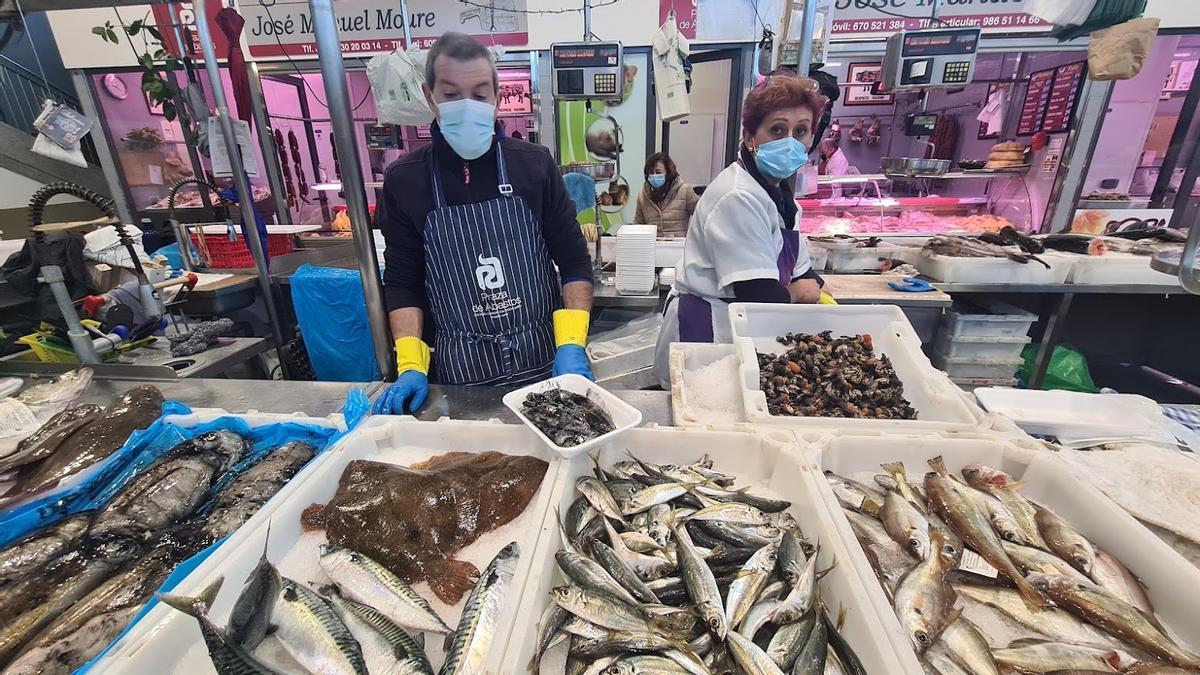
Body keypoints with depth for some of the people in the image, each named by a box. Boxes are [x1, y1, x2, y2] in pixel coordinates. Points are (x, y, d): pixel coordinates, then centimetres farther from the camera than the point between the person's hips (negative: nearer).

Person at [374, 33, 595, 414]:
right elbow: (402, 282, 2)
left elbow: (574, 262, -3)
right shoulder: (404, 181, -3)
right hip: (458, 371, 1)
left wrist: (571, 345, -14)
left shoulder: (535, 164, -4)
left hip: (543, 361, 0)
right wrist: (411, 366, -8)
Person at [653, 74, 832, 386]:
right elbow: (760, 295, -26)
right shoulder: (739, 198, -22)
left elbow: (801, 270, 15)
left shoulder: (776, 189, 11)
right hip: (705, 333, -10)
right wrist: (796, 293, -5)